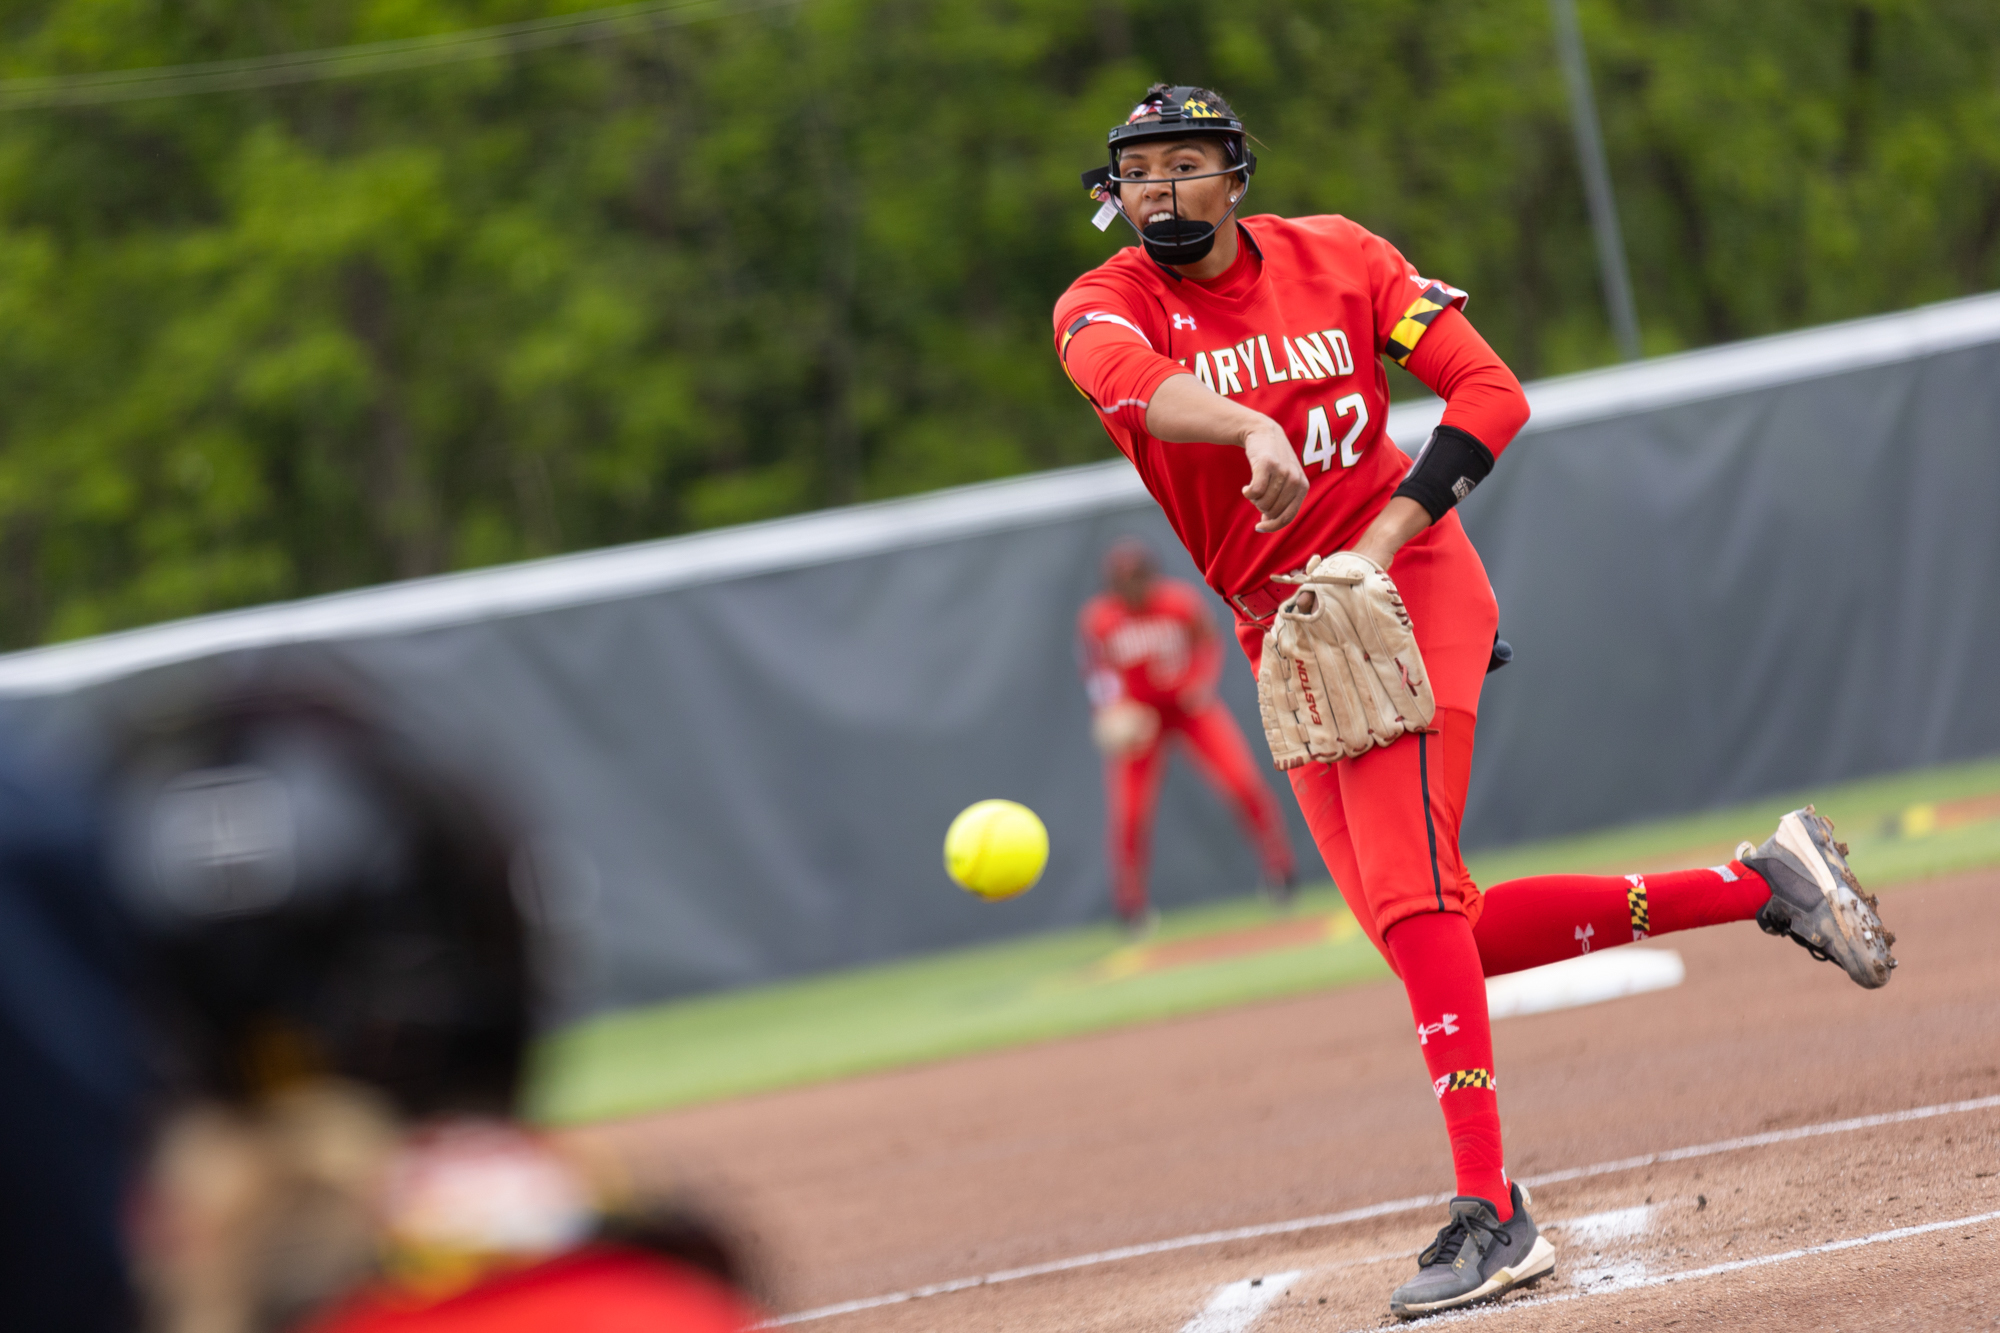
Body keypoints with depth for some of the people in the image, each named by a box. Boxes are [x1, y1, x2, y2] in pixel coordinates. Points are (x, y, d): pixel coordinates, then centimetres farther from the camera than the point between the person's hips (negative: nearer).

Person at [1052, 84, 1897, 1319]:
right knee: (1445, 937, 3)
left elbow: (1492, 393, -4)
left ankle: (1492, 1211, -22)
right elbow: (1133, 379, -26)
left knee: (1409, 896, -20)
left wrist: (1382, 541, -17)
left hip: (1402, 586, -4)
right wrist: (1247, 426, -48)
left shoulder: (1334, 257, -2)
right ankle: (1759, 885, 15)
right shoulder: (1106, 304, -1)